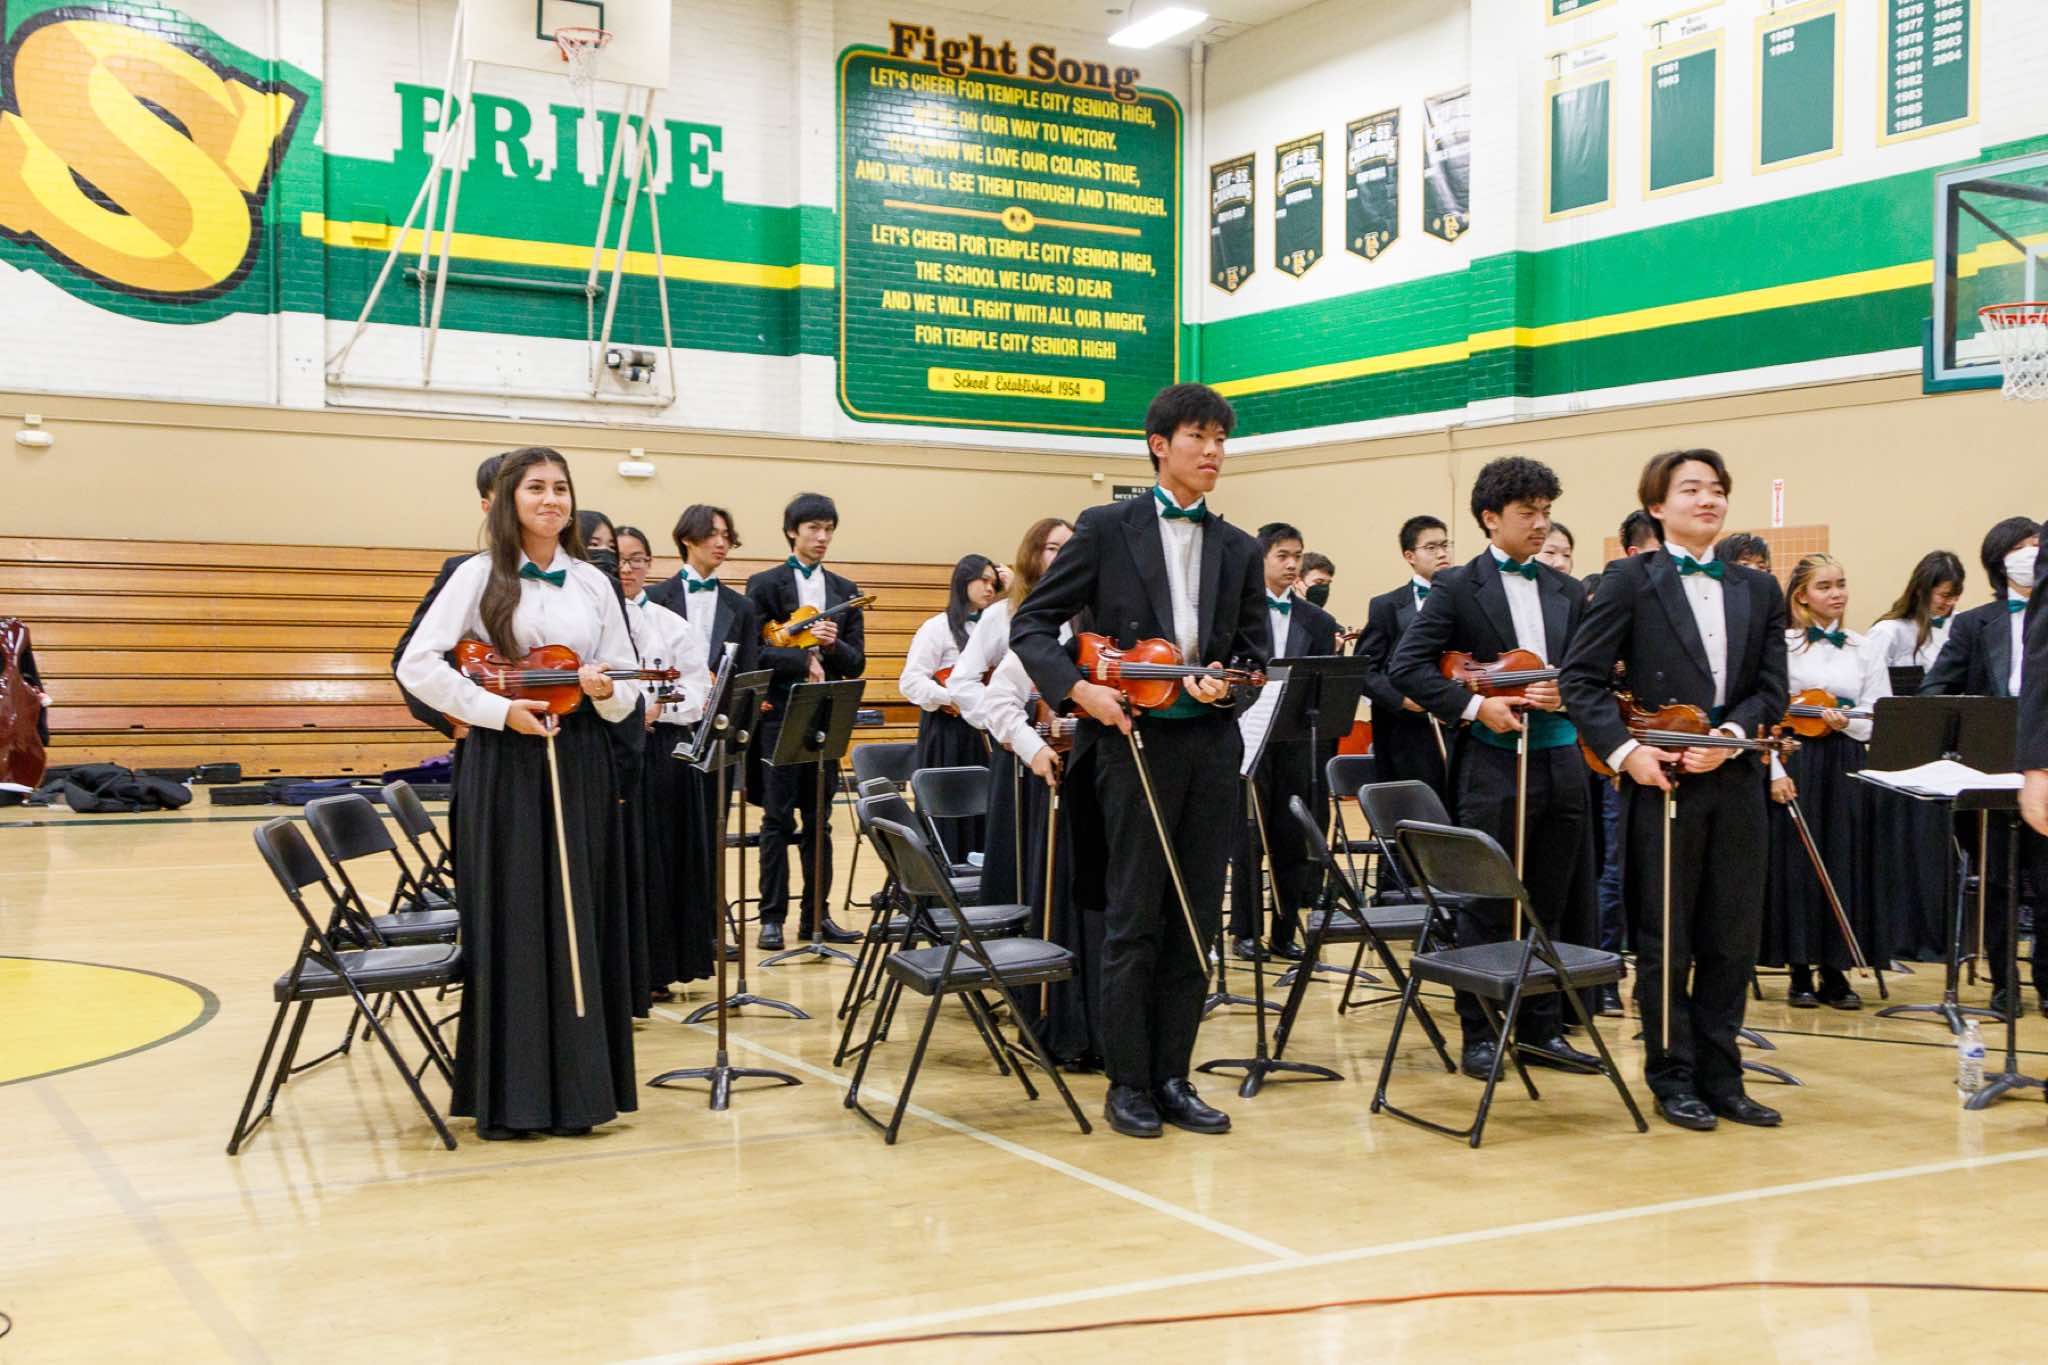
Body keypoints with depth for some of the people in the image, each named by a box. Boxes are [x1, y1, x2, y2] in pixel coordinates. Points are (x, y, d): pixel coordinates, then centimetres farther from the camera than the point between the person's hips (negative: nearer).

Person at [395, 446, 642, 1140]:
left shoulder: (593, 584, 10)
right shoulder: (481, 576, 0)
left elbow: (626, 693, 10)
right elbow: (417, 666, -7)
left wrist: (606, 691, -13)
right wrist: (500, 709, -15)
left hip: (578, 765, 3)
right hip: (502, 767, -3)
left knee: (578, 921, 5)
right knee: (508, 924, 0)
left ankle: (576, 1087, 15)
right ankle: (507, 1095, 9)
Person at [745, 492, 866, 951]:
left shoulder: (845, 591, 11)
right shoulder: (764, 585, 0)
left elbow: (857, 663, 6)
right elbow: (754, 651, -9)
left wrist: (832, 644, -13)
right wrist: (803, 658, -20)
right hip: (778, 715, -4)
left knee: (819, 821, 8)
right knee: (778, 820, 1)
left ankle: (816, 915, 15)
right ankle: (772, 917, 7)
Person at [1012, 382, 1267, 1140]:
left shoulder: (1239, 550, 12)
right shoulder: (1106, 528, 1)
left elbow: (1256, 653, 14)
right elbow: (1033, 624, -1)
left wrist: (1223, 684, -8)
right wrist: (1078, 688, -16)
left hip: (1212, 744, 4)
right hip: (1134, 739, -4)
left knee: (1196, 924, 7)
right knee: (1134, 921, 0)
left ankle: (1172, 1077, 18)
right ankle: (1128, 1084, 11)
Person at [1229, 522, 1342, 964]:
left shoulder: (1319, 622, 9)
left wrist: (1325, 754, 0)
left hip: (1300, 745, 3)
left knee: (1293, 842, 6)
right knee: (1248, 841, 4)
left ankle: (1284, 932, 16)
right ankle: (1245, 931, 14)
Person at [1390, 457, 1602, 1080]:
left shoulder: (1568, 594, 13)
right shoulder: (1457, 587, -3)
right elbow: (1407, 666, -10)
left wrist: (1567, 694, -7)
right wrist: (1473, 705, -17)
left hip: (1559, 763, 5)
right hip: (1491, 765, -5)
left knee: (1551, 907, 11)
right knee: (1485, 909, 1)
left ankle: (1540, 1029, 22)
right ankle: (1480, 1035, 11)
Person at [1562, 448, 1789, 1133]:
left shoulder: (1759, 590, 12)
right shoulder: (1631, 581, -1)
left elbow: (1772, 688, 7)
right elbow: (1581, 678, -5)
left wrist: (1733, 734, -11)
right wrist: (1623, 748, -16)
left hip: (1736, 784, 4)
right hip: (1661, 782, -4)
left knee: (1733, 941, 8)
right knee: (1665, 943, 4)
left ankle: (1719, 1077, 19)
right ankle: (1673, 1078, 15)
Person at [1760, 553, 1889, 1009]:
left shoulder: (1865, 651, 9)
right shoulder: (1782, 644, 0)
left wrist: (1847, 723, -14)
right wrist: (1775, 771, -13)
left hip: (1846, 769, 3)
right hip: (1795, 766, -3)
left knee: (1844, 864, 3)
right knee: (1796, 864, -1)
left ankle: (1834, 972, 12)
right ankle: (1800, 973, 9)